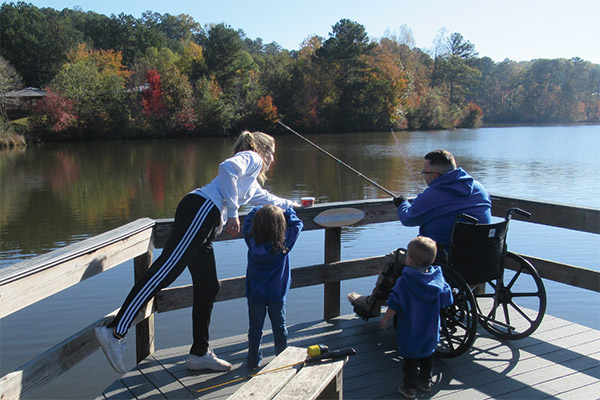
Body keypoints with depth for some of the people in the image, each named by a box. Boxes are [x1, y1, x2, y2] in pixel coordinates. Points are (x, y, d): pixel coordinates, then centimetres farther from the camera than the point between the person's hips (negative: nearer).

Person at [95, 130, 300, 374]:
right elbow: (227, 168, -13)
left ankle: (199, 354, 16)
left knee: (208, 288, 9)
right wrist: (232, 212, -12)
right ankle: (115, 332, -27)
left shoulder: (252, 184, 38)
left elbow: (266, 199, 60)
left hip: (204, 223, 10)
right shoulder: (252, 158, 10)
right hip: (201, 210, -10)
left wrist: (289, 204, 75)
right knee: (167, 269, -20)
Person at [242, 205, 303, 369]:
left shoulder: (251, 239, -14)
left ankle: (254, 360, 21)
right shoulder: (285, 241, -18)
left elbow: (248, 220, 4)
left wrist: (260, 209, 12)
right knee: (279, 326, 14)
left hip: (255, 293, 1)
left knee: (255, 327, 11)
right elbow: (297, 224, -3)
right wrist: (287, 210, 8)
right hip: (277, 293, -1)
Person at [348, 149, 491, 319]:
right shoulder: (479, 188, 2)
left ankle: (371, 305, 32)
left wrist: (402, 204, 24)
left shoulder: (430, 197, -17)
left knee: (393, 260, 13)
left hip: (445, 262, -8)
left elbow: (408, 219, 1)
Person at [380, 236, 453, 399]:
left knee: (410, 358, 11)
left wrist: (385, 319, -2)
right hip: (431, 330, 4)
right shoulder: (438, 279, -12)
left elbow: (394, 306, -18)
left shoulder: (404, 282, -23)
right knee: (427, 355, 25)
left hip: (410, 332, -4)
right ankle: (426, 381, 40)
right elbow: (446, 301, 1)